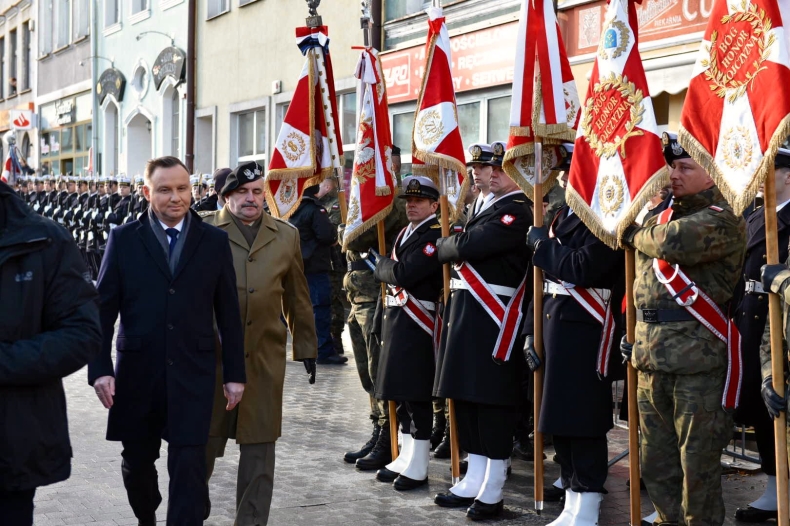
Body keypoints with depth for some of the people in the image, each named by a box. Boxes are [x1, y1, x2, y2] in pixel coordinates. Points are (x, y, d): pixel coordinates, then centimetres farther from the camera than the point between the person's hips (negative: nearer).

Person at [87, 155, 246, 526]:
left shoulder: (215, 241, 3)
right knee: (137, 462, 14)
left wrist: (234, 373, 3)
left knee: (188, 466, -6)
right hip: (137, 373, 1)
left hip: (192, 374, -1)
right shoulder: (124, 239, 1)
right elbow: (104, 308, 0)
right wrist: (100, 368, -9)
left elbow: (228, 312, 4)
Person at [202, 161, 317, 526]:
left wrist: (306, 347, 15)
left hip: (265, 355, 2)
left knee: (260, 445, 4)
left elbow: (297, 297, 14)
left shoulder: (286, 235, 10)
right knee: (204, 440, 8)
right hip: (211, 352, -1)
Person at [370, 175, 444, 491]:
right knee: (400, 392, 13)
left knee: (417, 394, -6)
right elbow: (389, 274, 20)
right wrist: (387, 267, 0)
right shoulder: (405, 233, 18)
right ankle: (406, 457, 22)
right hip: (395, 317, 9)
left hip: (416, 322, -9)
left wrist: (381, 264, -3)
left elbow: (403, 274, -19)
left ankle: (418, 468, -1)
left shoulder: (435, 235, -12)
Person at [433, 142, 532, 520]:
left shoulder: (518, 212, -12)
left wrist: (443, 246, 0)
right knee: (467, 396, 12)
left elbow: (467, 246, -18)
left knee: (492, 399, -4)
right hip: (467, 313, 10)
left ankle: (493, 492, 2)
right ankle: (473, 481, 21)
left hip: (492, 318, -10)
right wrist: (454, 246, -2)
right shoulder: (492, 209, 20)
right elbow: (465, 247, 18)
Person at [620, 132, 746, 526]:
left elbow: (675, 243, -28)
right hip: (652, 358, 8)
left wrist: (637, 236, -8)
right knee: (656, 462, 13)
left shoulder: (723, 221, -8)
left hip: (697, 358, -7)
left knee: (697, 461, 0)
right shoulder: (660, 217, 16)